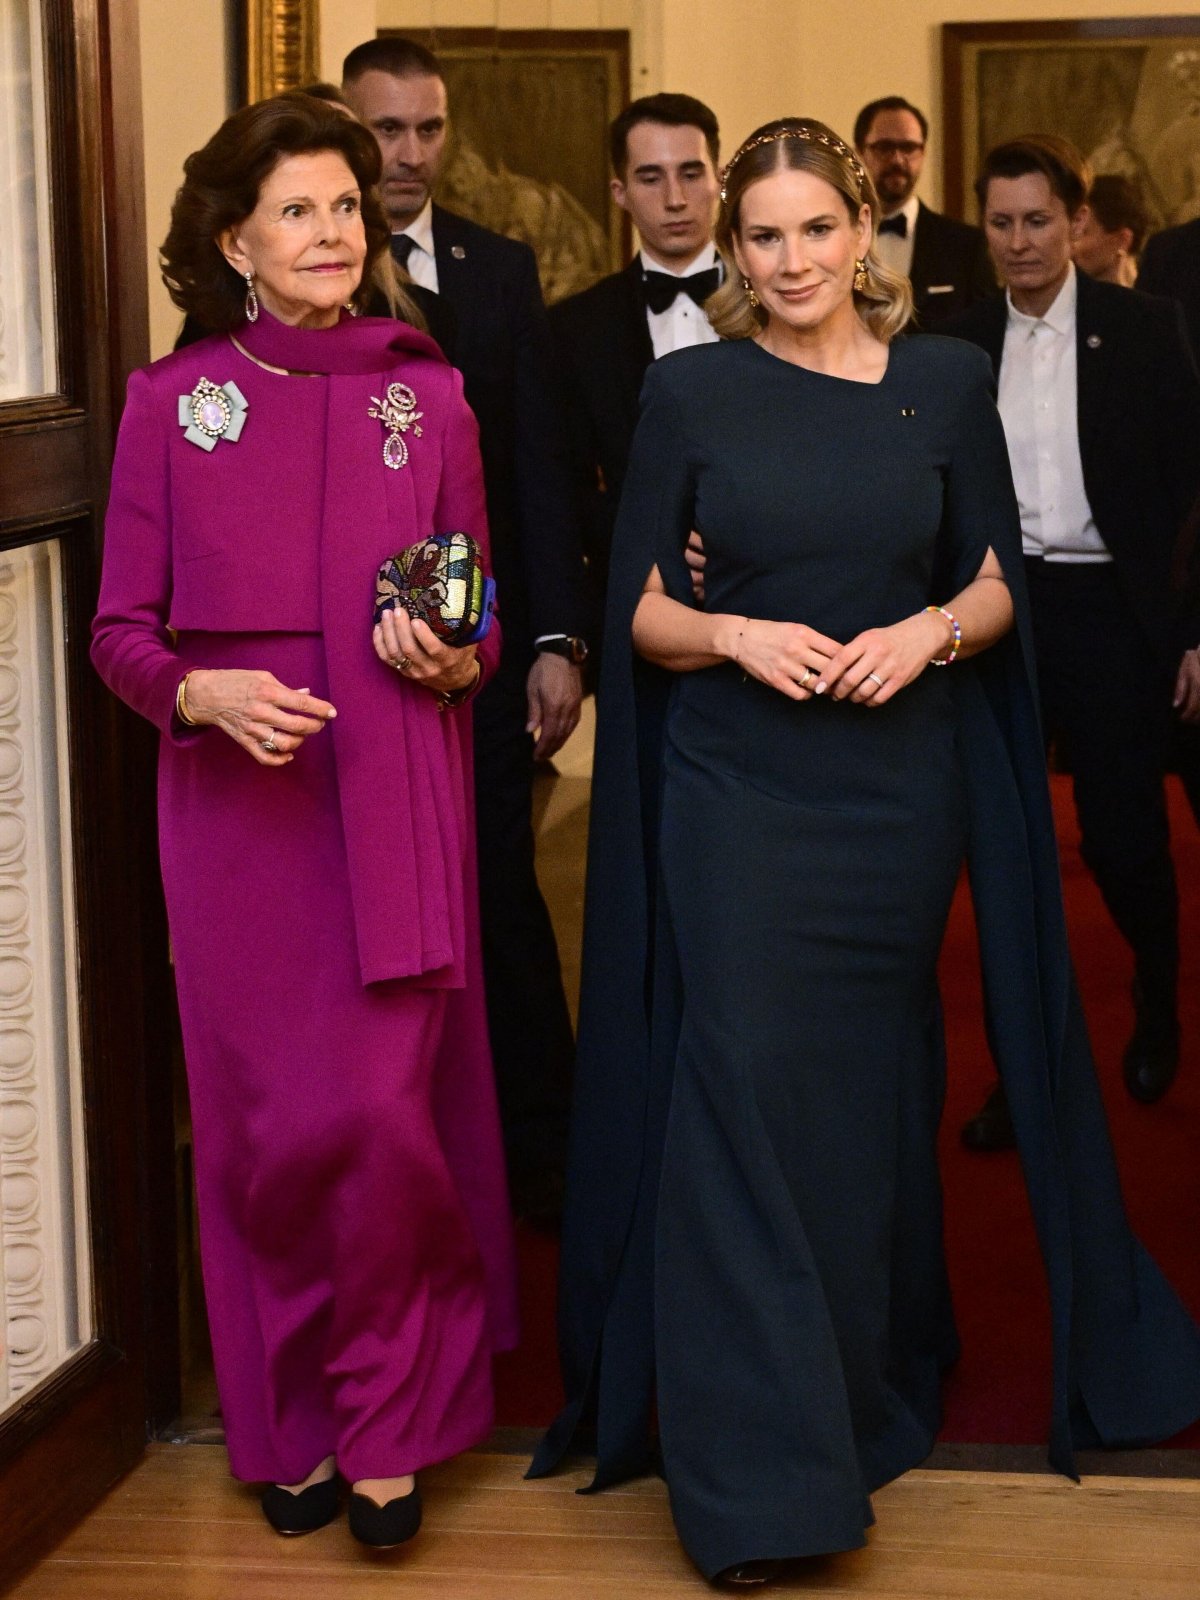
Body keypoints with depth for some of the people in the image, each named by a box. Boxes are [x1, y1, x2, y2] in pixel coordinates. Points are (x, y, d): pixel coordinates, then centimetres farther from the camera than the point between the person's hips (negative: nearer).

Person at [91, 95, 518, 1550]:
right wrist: (203, 691, -16)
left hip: (397, 804, 0)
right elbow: (121, 630, 4)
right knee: (265, 1126, 4)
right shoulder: (172, 401, 3)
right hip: (233, 803, 0)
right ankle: (286, 1425, 22)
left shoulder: (426, 394, 7)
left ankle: (389, 1425, 14)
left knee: (385, 1116, -4)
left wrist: (451, 657, -9)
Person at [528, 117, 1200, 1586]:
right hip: (735, 788, -1)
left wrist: (931, 630, -13)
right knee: (742, 1088, -6)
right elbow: (641, 609, 2)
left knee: (876, 1082, 11)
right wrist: (737, 636, -17)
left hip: (900, 785, 2)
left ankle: (879, 1385, 33)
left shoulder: (946, 382, 4)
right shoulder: (689, 392, 1)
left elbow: (998, 585, 7)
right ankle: (755, 1477, 1)